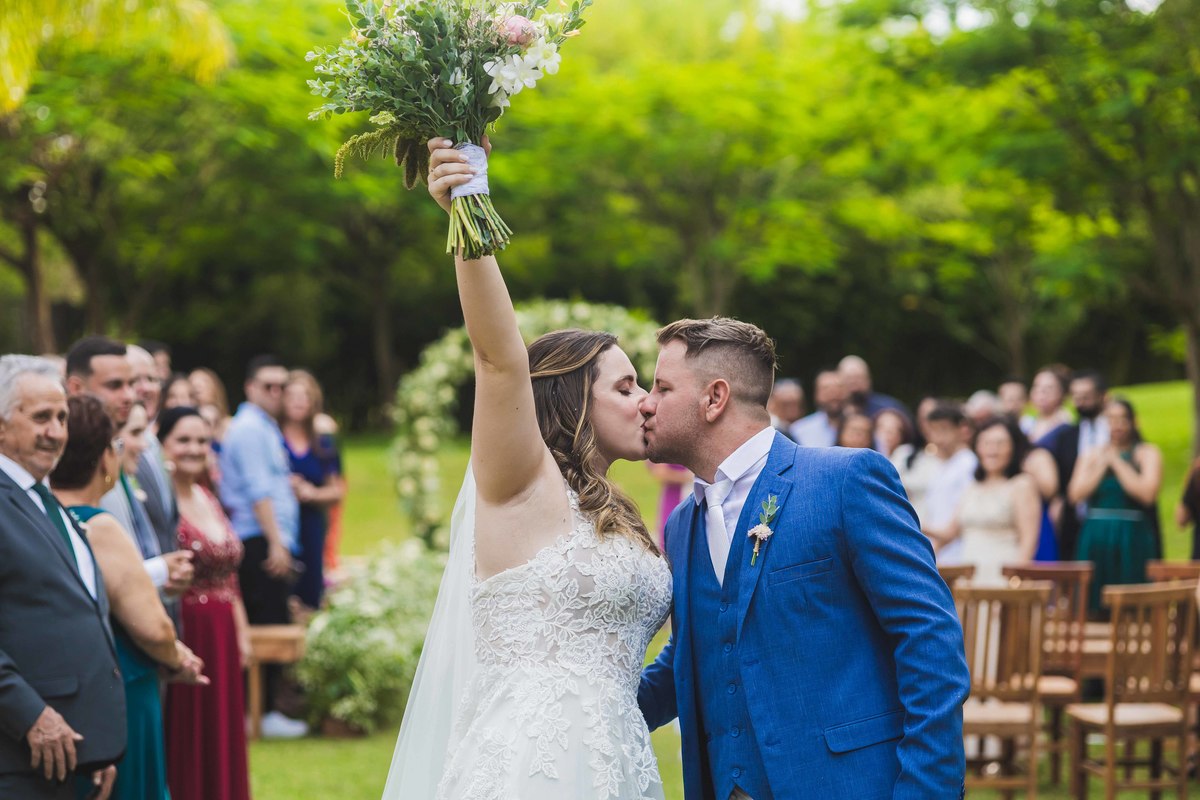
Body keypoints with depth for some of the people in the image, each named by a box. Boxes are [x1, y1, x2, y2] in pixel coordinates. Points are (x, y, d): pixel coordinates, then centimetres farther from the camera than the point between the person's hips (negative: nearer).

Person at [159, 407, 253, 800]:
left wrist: (242, 632, 13)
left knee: (221, 737, 12)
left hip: (221, 638, 8)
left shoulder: (209, 500, 14)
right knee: (182, 744, -1)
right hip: (182, 632, -7)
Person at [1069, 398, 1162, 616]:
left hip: (1132, 539, -3)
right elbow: (1076, 494, 1)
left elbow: (1147, 494, -13)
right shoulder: (1092, 455, 14)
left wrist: (1117, 462, -7)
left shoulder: (1147, 453, 3)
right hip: (1094, 539, 3)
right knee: (1093, 608, 0)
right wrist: (1102, 465, -4)